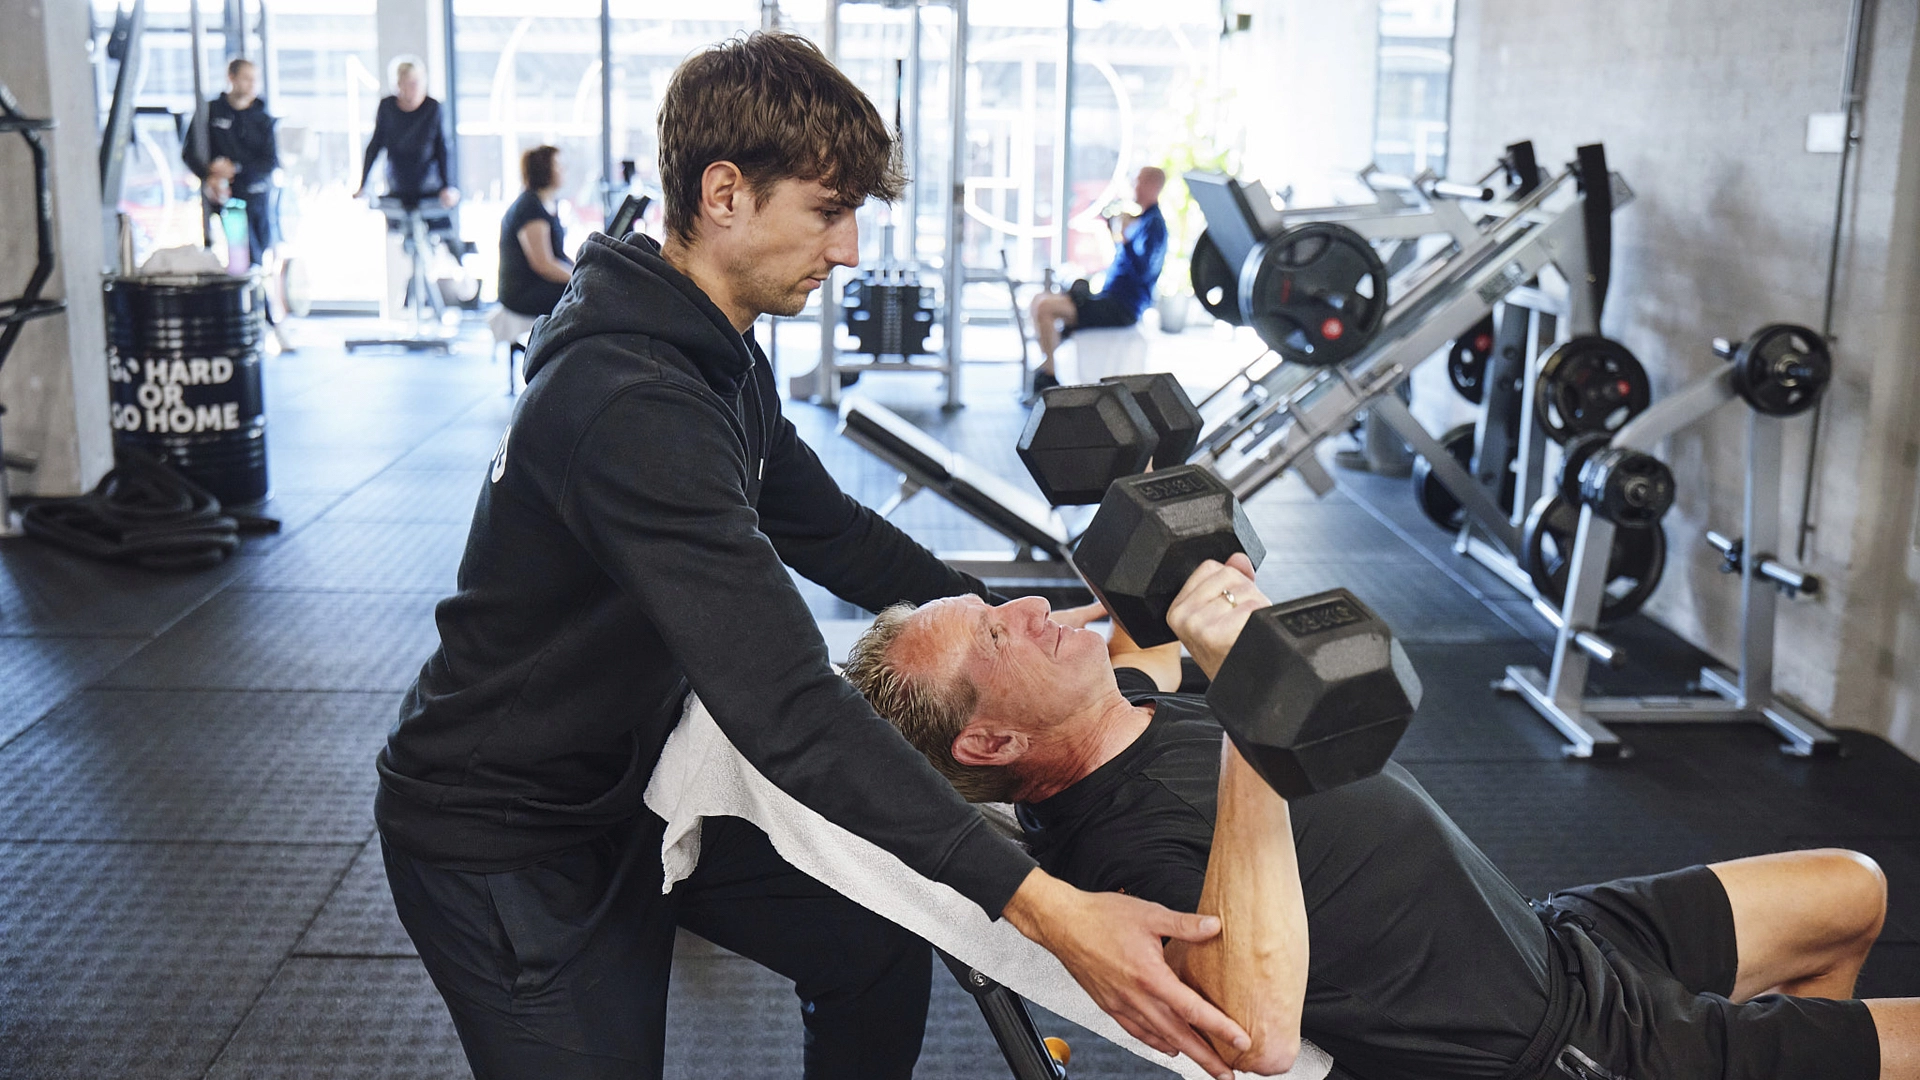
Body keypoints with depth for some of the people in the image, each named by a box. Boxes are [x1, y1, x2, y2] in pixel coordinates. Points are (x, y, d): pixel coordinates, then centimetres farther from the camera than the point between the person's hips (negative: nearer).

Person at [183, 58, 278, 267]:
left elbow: (272, 161, 1)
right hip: (225, 195, -2)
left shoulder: (264, 119, 10)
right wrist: (210, 177, -13)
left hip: (258, 197, 2)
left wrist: (235, 168, -12)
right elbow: (189, 152, 5)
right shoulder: (210, 112, 7)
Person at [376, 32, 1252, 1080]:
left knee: (879, 949, 10)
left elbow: (826, 530, 14)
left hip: (629, 786, 9)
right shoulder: (631, 409, -32)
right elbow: (789, 711, -39)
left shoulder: (720, 356, 1)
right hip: (501, 845, -9)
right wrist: (1041, 907, -41)